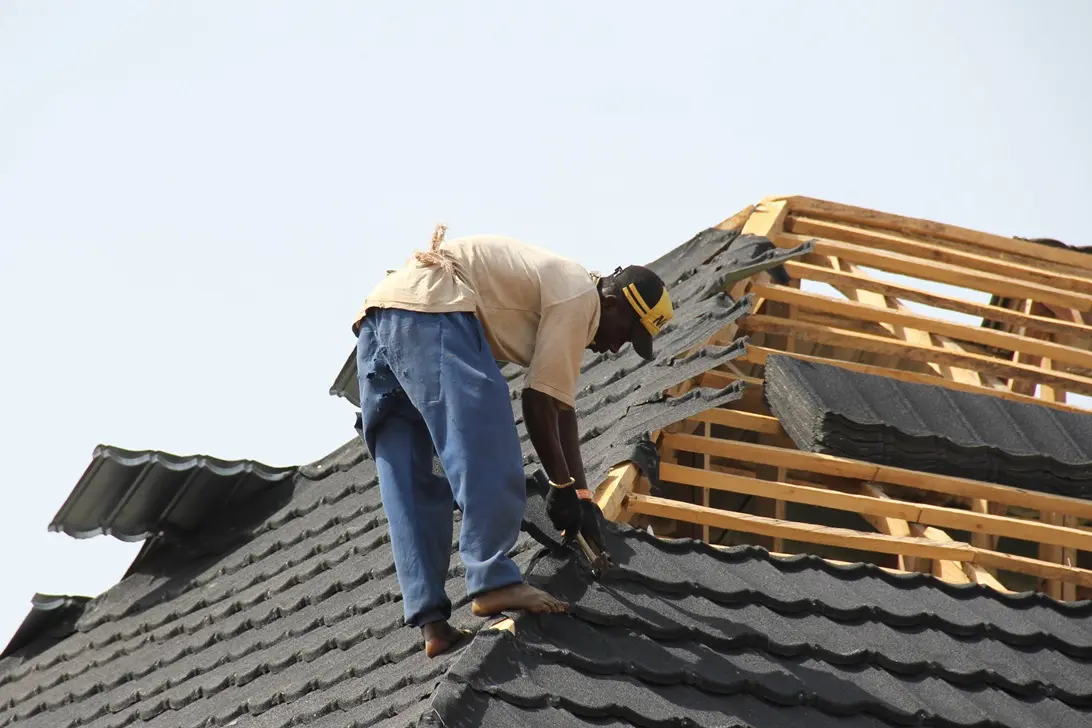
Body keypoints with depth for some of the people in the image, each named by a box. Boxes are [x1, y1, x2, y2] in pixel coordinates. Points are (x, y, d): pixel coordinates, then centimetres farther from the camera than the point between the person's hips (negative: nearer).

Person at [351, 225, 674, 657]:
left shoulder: (559, 287, 29)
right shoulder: (580, 296, -1)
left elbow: (561, 405, 33)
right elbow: (539, 402, -5)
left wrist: (579, 492, 35)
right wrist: (564, 485, 5)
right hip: (430, 313, -10)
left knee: (409, 483, 4)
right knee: (487, 450, -15)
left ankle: (432, 623, 0)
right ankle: (494, 581, -22)